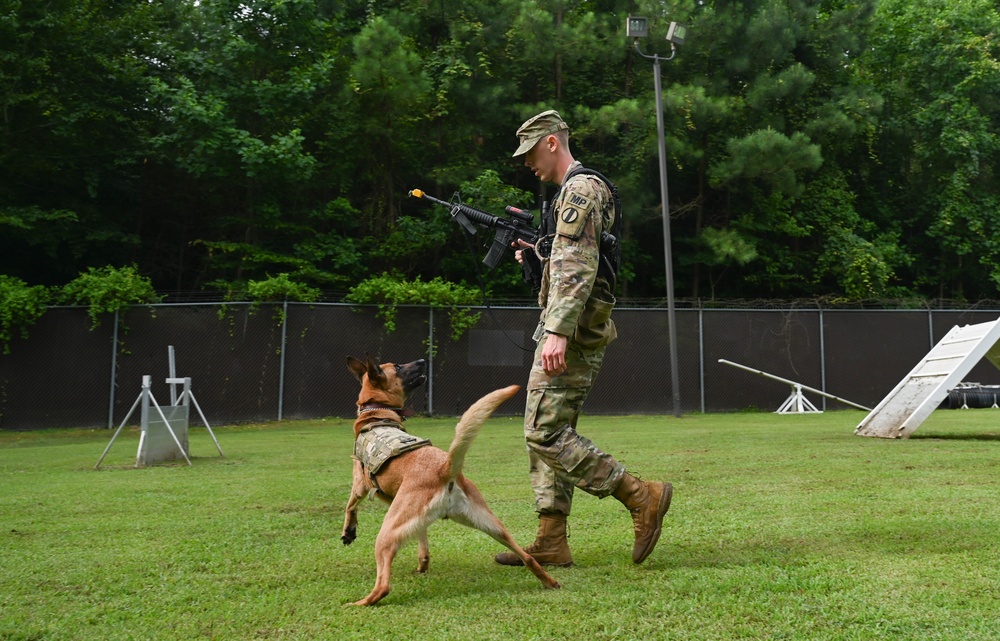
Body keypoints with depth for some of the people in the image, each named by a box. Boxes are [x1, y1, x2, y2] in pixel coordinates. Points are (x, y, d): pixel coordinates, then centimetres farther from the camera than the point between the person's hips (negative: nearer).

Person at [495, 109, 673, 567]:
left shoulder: (580, 189, -11)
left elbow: (580, 267, -23)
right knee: (548, 432, 9)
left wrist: (557, 331, -29)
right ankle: (551, 543, 11)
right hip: (573, 332, 11)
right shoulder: (569, 193, 22)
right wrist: (535, 250, 17)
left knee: (545, 432, -13)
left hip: (571, 332, -11)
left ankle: (642, 497, -10)